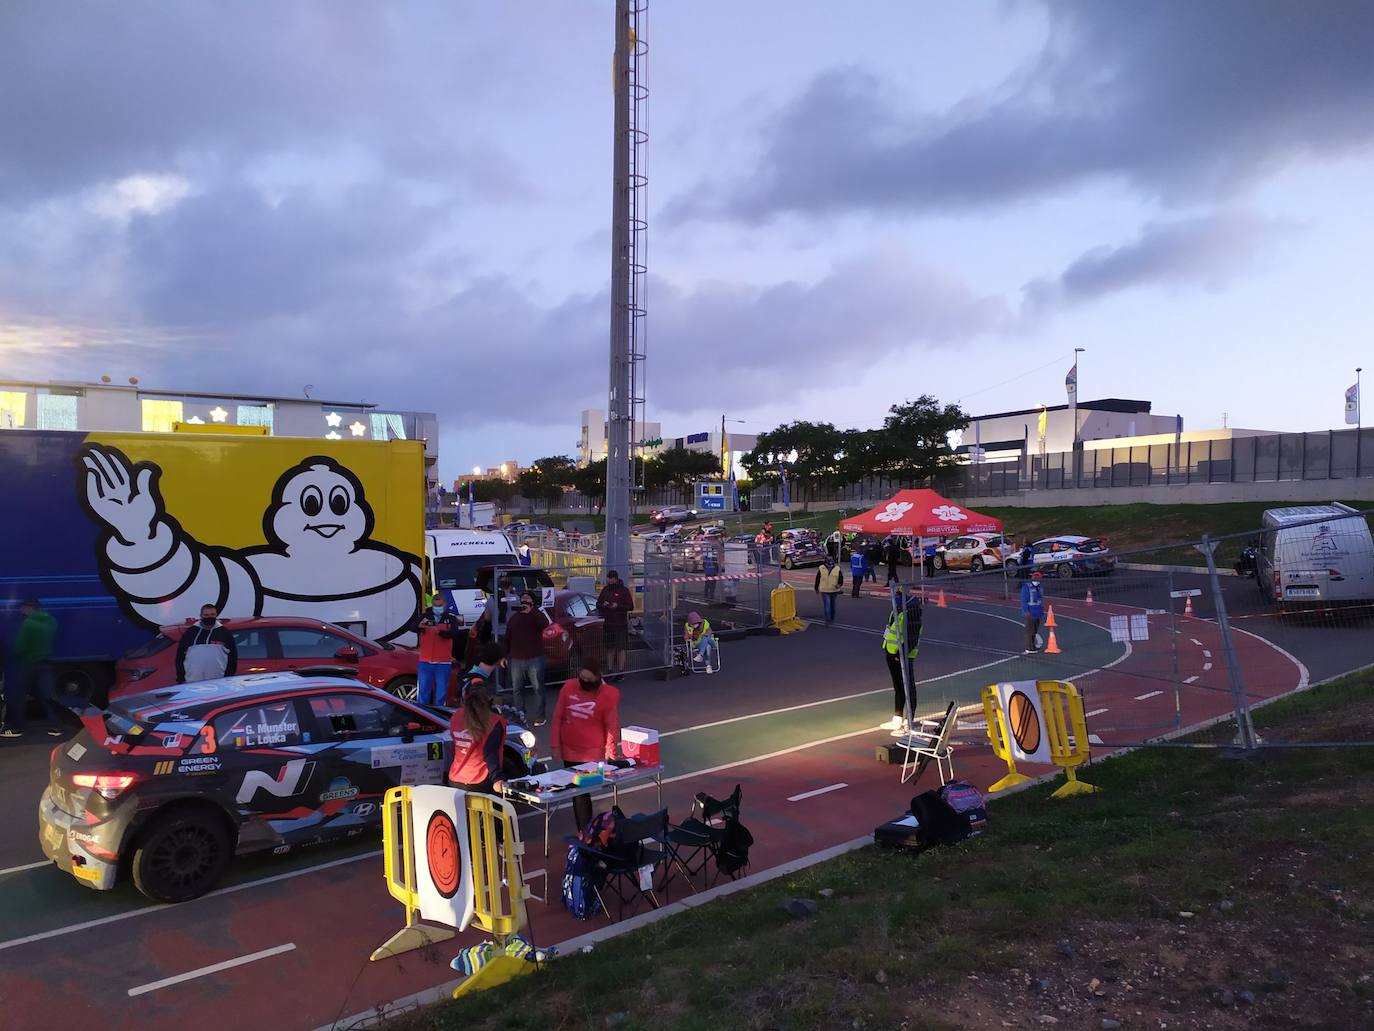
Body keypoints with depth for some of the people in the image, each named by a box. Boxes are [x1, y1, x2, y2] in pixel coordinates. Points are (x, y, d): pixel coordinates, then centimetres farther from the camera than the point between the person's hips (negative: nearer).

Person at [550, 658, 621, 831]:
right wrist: (555, 745, 3)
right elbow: (558, 717, 5)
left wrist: (610, 756, -14)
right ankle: (585, 831, 22)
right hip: (569, 752, 4)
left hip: (592, 755, -4)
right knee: (576, 791, 10)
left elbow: (612, 727, -10)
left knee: (580, 793, -7)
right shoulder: (569, 687, -1)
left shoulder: (609, 695, -11)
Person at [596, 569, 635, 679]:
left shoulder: (624, 590, -2)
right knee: (610, 648, 10)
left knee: (621, 648, -5)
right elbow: (598, 604, 18)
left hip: (620, 624, -5)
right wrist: (603, 605, -4)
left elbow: (631, 607, -6)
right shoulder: (605, 590, 14)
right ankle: (610, 670, 16)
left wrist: (618, 606, -18)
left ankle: (621, 670, -2)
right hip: (607, 624, 5)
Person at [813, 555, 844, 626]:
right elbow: (817, 579, 7)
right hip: (824, 591, -2)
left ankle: (832, 619, 32)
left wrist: (839, 584, -18)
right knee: (826, 605, -11)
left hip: (834, 590, 2)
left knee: (832, 605, 16)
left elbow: (841, 578, 2)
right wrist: (816, 588, 10)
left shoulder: (837, 569, 1)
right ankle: (827, 620, -9)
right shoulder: (821, 569, -1)